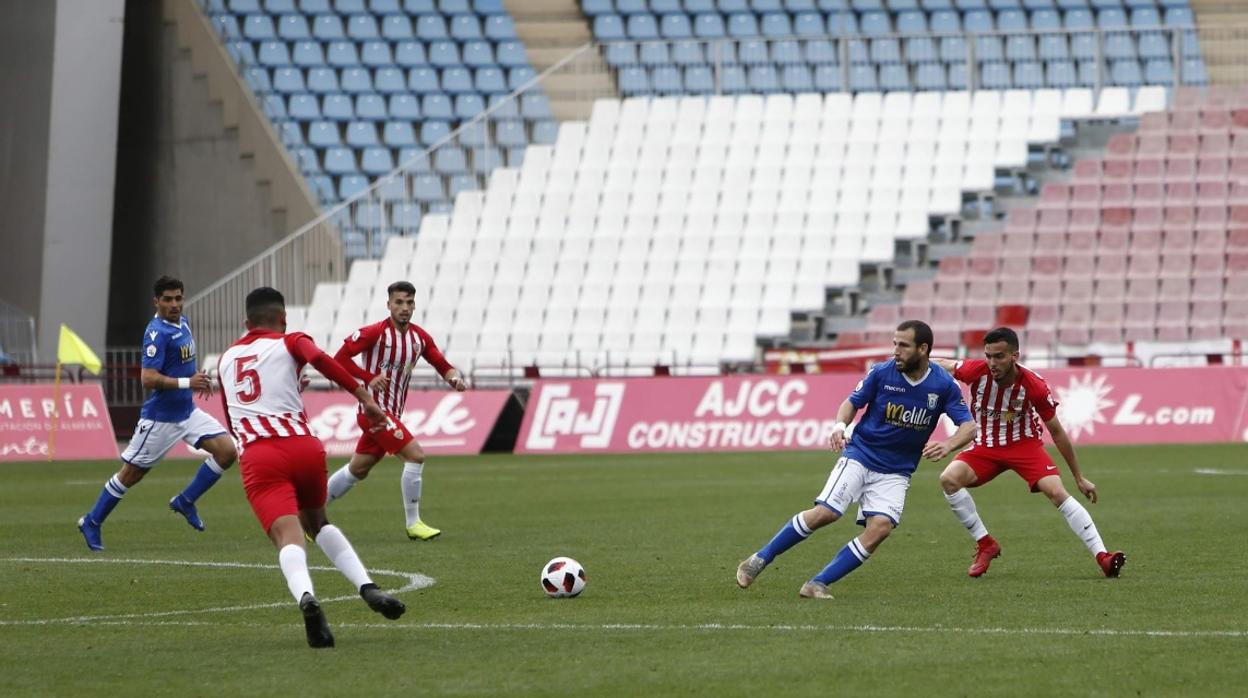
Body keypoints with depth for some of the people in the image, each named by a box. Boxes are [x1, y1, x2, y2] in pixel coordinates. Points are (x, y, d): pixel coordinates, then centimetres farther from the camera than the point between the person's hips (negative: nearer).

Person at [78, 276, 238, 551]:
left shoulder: (182, 323, 7)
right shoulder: (157, 332, -20)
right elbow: (149, 379, -27)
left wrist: (197, 377, 14)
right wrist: (187, 383, -31)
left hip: (187, 412, 8)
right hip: (160, 417, -8)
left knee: (227, 451, -6)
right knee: (131, 474, 3)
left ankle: (185, 501, 7)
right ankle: (92, 522, 20)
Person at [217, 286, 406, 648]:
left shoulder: (226, 360, 26)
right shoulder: (289, 343, 15)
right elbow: (320, 360, -10)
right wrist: (364, 396, -13)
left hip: (257, 455, 0)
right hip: (303, 447, 0)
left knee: (288, 535, -18)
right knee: (317, 522, 27)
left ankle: (306, 598, -50)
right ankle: (367, 587, 9)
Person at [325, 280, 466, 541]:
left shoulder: (420, 337, 6)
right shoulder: (375, 333, -13)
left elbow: (443, 366, 10)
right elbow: (340, 358, -12)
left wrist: (455, 378, -12)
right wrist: (369, 377, -21)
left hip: (393, 413, 7)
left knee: (358, 470, 15)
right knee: (415, 455, -17)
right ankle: (413, 524, -8)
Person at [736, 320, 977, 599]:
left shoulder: (944, 385, -8)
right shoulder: (881, 373, -9)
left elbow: (969, 427, -9)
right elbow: (852, 403, 5)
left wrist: (948, 445, -30)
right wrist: (840, 425, -17)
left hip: (896, 471, 1)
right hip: (860, 455, -1)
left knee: (881, 527, -21)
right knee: (824, 513, -17)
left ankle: (818, 584, -14)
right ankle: (759, 560, -1)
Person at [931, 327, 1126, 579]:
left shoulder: (1034, 386, -23)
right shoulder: (978, 371, -21)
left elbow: (1057, 432, -10)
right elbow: (943, 365, 2)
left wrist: (1079, 477, -4)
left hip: (1025, 445, -2)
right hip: (985, 447, 2)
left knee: (1057, 492, -23)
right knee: (949, 479, -22)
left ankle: (1102, 556, -22)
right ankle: (985, 544, -6)